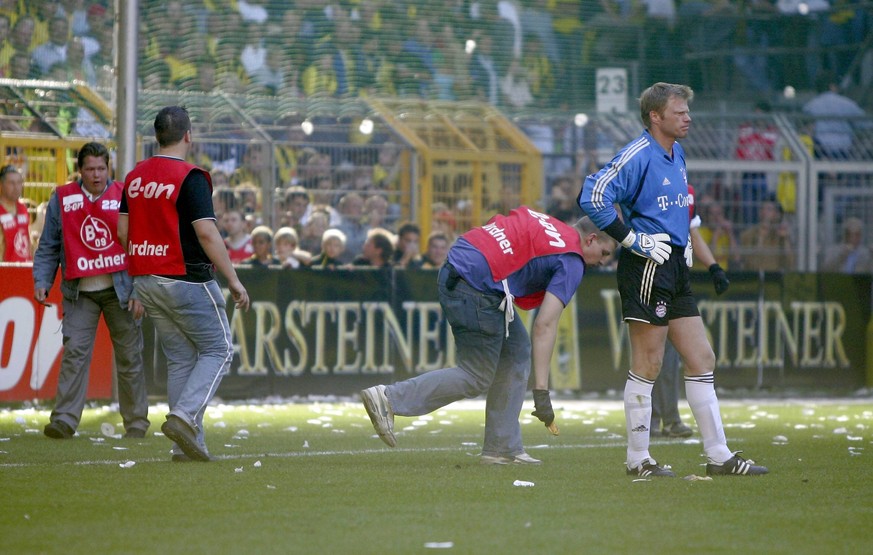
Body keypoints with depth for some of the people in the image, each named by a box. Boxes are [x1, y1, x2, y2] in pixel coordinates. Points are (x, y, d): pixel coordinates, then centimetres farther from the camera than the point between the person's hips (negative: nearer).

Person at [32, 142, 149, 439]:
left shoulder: (125, 198, 1)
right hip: (80, 293, 0)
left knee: (129, 357, 6)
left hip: (120, 291, 0)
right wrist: (42, 282, -5)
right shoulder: (62, 200, 4)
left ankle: (136, 421, 15)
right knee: (74, 353, -12)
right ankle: (64, 420, -15)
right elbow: (48, 247, 8)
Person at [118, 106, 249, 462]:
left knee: (180, 358, 12)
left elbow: (122, 232, 11)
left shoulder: (135, 176, 8)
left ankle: (187, 445, 7)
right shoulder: (190, 177, -13)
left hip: (146, 281, 7)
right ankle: (184, 416, -16)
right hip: (186, 280, -7)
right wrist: (233, 280, -15)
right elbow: (206, 233, -20)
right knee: (218, 349, 3)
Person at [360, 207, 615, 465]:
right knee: (476, 378, 3)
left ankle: (502, 448, 17)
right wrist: (541, 391, -12)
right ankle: (389, 398, -2)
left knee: (516, 353, 16)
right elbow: (545, 325, -11)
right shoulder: (572, 262, -4)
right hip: (477, 287, -10)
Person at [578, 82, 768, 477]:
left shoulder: (677, 155, 15)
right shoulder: (638, 155, -14)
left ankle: (718, 455, 13)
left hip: (675, 267, 9)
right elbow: (593, 197, -23)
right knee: (647, 366, -4)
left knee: (701, 360, 9)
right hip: (647, 268, -9)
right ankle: (638, 459, 4)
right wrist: (632, 239, -19)